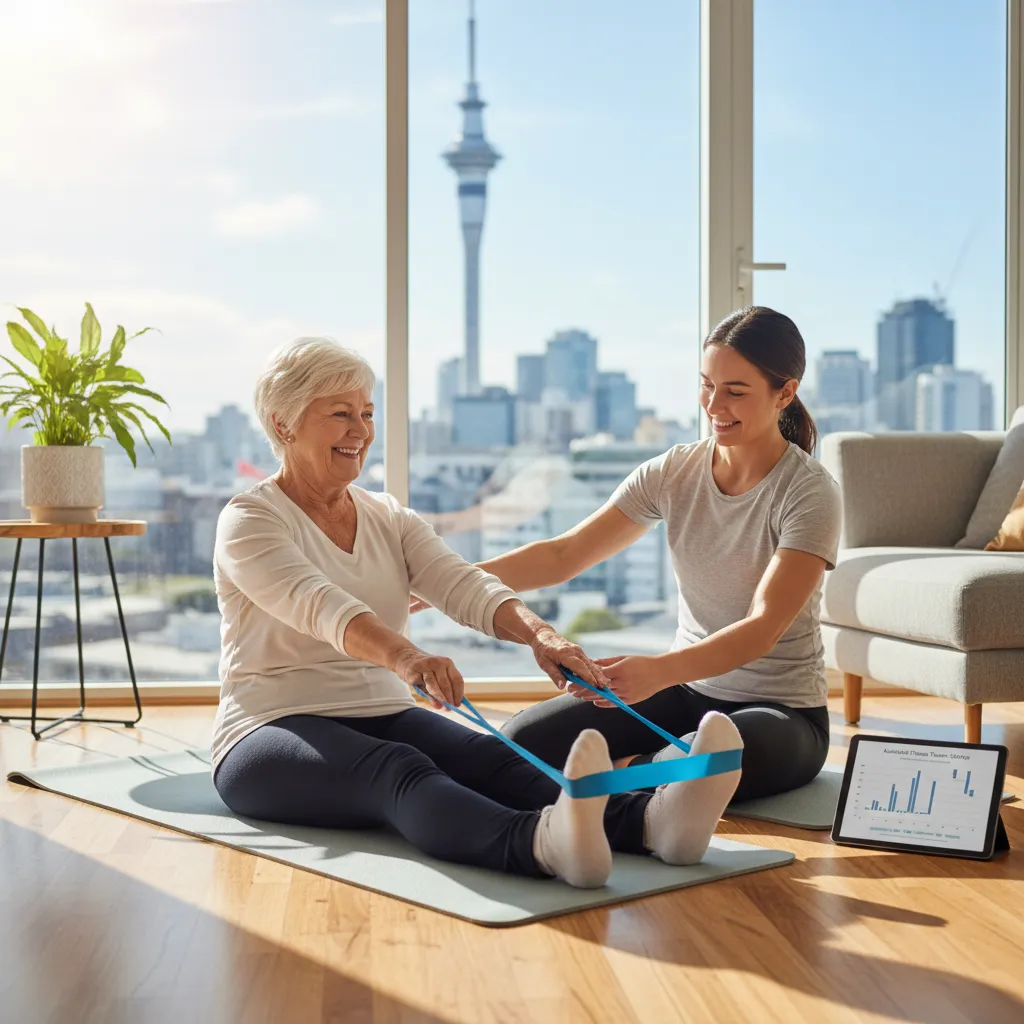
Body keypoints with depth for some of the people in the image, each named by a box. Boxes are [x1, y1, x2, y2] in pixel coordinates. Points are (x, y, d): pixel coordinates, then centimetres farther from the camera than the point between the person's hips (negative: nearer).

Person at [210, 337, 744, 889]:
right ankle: (544, 842, -68)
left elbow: (465, 586, -7)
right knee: (399, 770, -37)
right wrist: (404, 656, -46)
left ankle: (649, 819, -55)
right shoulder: (248, 521, -5)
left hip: (382, 717, 5)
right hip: (274, 734, -5)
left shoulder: (390, 519, 13)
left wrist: (537, 632, -28)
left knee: (488, 757, -27)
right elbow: (320, 605, -26)